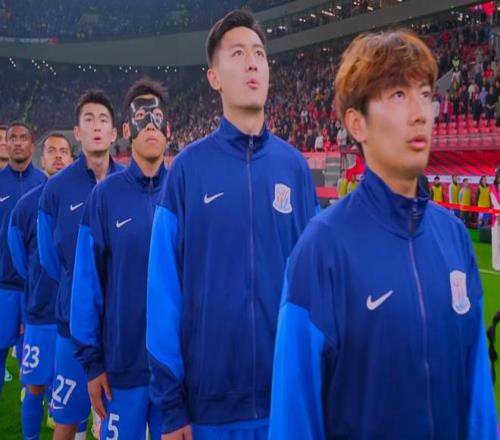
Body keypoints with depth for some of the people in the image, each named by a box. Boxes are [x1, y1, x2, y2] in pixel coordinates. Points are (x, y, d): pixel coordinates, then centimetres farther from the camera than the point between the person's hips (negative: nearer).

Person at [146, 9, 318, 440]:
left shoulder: (295, 166, 1)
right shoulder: (188, 168, -6)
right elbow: (165, 289, -5)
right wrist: (171, 403, -5)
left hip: (290, 397, 2)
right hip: (209, 402, -2)